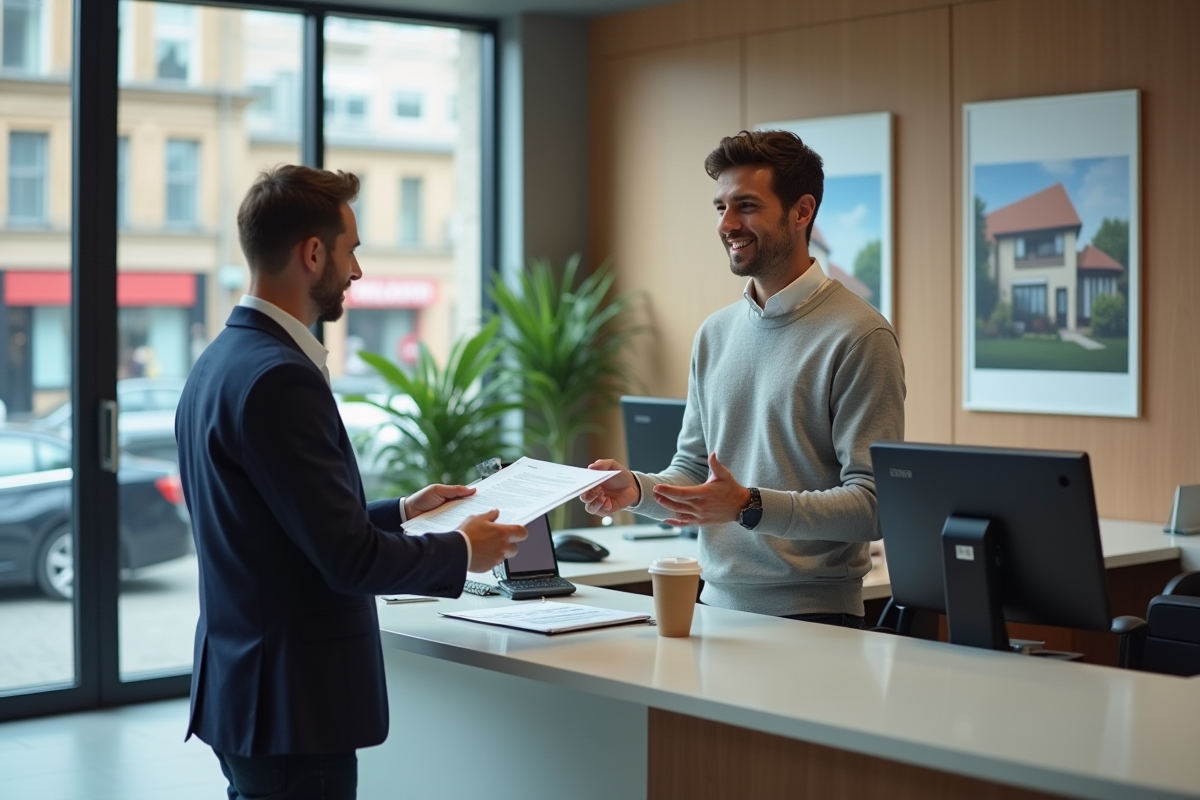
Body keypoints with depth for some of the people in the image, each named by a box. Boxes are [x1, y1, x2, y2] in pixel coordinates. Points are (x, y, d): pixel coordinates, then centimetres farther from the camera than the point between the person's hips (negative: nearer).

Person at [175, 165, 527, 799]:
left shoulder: (221, 362, 9)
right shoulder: (278, 378, -21)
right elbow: (348, 557, -21)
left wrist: (401, 512, 19)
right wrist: (463, 551, -6)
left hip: (243, 692, 10)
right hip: (294, 705, -10)